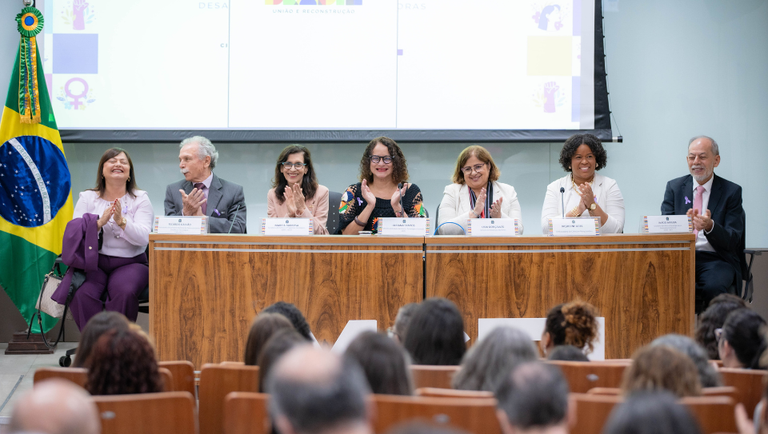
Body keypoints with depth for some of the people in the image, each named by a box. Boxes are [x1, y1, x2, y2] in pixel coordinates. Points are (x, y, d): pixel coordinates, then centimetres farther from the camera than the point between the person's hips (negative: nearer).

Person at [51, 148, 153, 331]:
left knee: (125, 292, -33)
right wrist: (99, 222, -17)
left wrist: (121, 221, -23)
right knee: (82, 294, -30)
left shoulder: (140, 199, 6)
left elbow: (143, 238, -7)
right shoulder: (87, 198, 10)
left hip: (129, 263, -1)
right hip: (93, 263, 1)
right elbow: (74, 233, -2)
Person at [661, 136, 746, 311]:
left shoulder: (732, 191, 6)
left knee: (713, 287, -34)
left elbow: (733, 240, -2)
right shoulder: (674, 187, 13)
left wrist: (710, 226, -24)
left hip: (715, 259, -2)